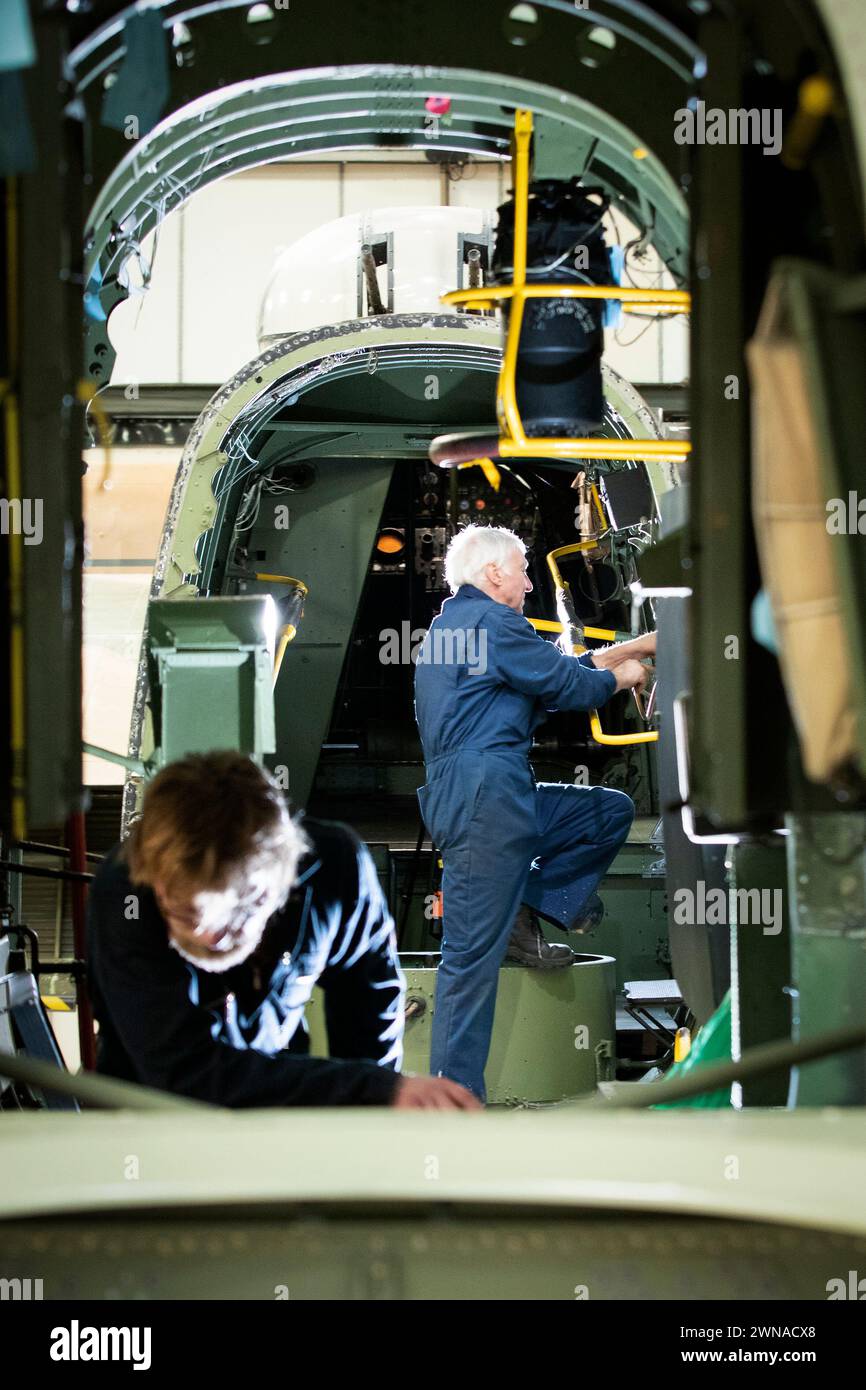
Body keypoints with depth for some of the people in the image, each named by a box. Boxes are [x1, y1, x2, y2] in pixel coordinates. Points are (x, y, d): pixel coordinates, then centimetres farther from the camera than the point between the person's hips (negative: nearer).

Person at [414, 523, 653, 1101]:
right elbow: (568, 684, -5)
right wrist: (620, 677, 15)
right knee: (474, 951, -10)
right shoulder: (490, 621, -6)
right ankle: (455, 1101, -10)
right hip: (485, 792, -10)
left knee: (612, 811, 15)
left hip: (499, 795, 10)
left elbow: (558, 666, 28)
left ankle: (527, 915, 7)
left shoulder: (452, 625, 26)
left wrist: (638, 647, 28)